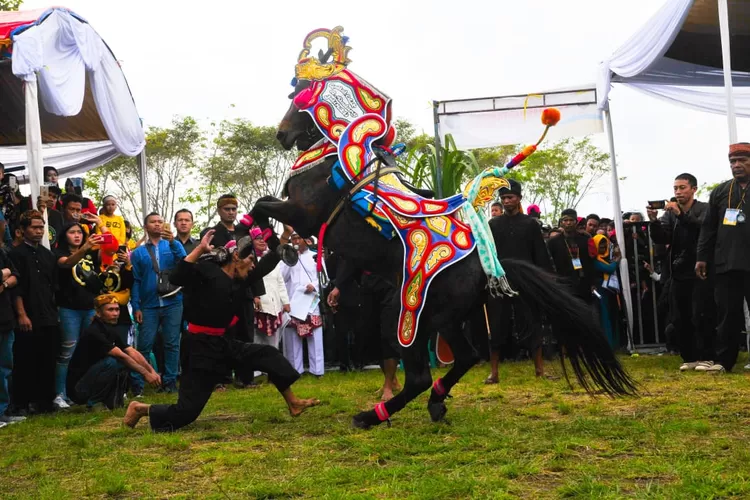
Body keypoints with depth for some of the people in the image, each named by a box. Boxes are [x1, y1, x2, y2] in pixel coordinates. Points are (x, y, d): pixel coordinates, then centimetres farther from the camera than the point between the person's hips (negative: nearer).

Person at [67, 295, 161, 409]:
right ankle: (94, 403, -15)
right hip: (78, 388, -9)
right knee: (111, 362, -27)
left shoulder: (111, 331, 7)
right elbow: (121, 356, -25)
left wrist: (152, 371, -13)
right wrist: (145, 373, -24)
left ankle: (112, 402, 2)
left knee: (127, 361, 1)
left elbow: (133, 353, -1)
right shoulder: (93, 332, -20)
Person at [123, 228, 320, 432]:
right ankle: (141, 409, 16)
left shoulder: (240, 280, 8)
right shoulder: (208, 271, -14)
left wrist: (284, 237, 8)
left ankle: (293, 403, 20)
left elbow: (269, 262, 16)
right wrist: (200, 249, -33)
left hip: (224, 344, 8)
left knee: (268, 355, 9)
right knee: (186, 411, -6)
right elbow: (177, 277, -31)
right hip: (202, 348, -8)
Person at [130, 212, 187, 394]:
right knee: (144, 345, -2)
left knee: (172, 343, 3)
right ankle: (137, 383, 4)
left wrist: (173, 242, -26)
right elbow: (135, 281, 5)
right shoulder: (138, 252, 7)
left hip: (172, 303, 0)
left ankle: (170, 381, 10)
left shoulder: (173, 246, 8)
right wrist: (136, 306, -3)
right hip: (149, 305, 0)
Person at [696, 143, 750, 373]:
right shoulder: (720, 192, 14)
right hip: (726, 263, 3)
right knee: (728, 314, 6)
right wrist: (702, 257, 9)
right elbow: (709, 227, 14)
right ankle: (723, 360, 12)